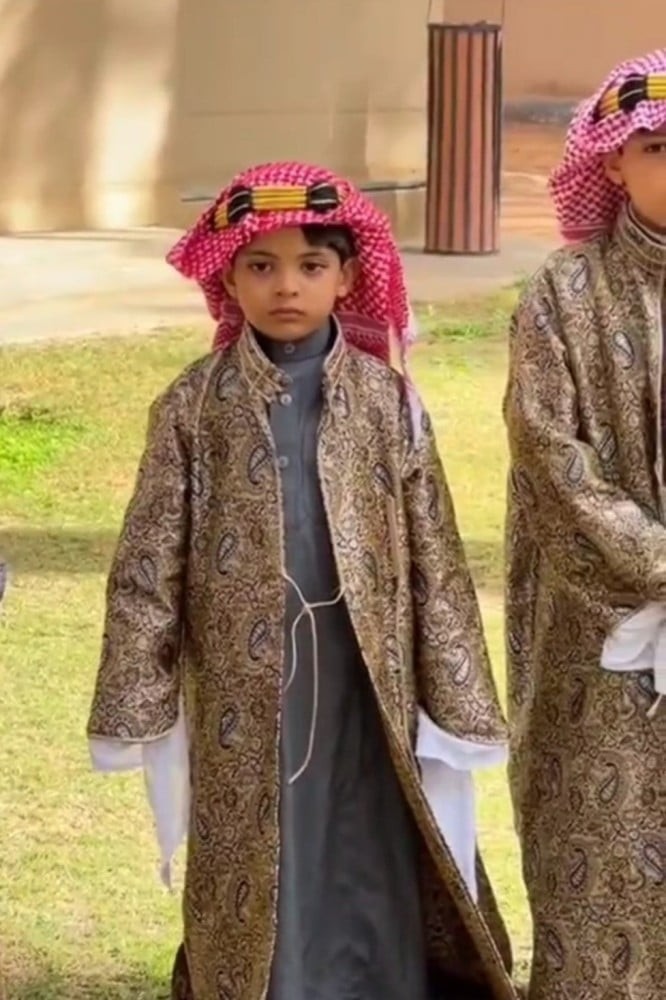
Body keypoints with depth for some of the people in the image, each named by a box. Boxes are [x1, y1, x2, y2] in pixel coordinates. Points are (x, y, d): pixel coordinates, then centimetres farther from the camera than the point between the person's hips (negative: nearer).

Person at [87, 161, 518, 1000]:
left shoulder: (388, 402, 0)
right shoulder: (193, 406, -2)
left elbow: (434, 558, 2)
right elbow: (149, 563, -1)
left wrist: (454, 697, 0)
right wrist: (134, 703, -5)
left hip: (365, 683, 1)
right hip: (246, 688, -1)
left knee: (373, 876, 7)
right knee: (258, 876, 7)